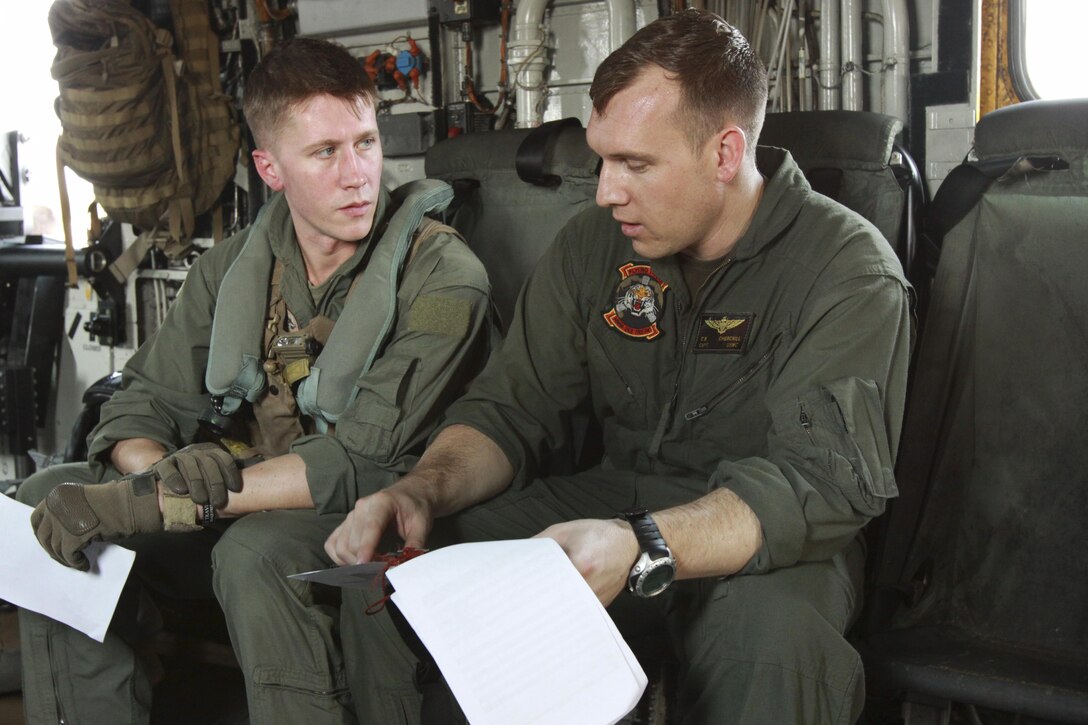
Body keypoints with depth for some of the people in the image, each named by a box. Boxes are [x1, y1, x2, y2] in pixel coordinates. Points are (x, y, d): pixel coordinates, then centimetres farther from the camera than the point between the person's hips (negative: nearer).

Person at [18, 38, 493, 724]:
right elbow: (142, 404, 4)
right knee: (47, 501, -9)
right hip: (234, 506, 6)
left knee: (258, 552, -36)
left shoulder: (443, 276, -15)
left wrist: (151, 501, -27)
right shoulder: (235, 266, 4)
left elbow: (361, 462, -23)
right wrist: (160, 473, -23)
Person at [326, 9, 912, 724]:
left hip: (763, 547, -4)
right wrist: (424, 487, -18)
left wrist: (642, 549, -42)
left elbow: (822, 480, -25)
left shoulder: (851, 270, -14)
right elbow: (509, 410, 5)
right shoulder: (592, 244, 4)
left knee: (769, 636, -40)